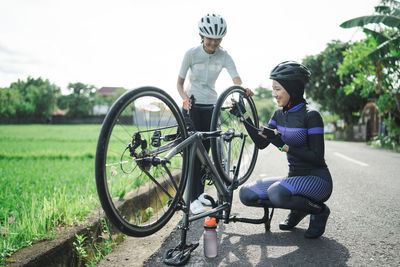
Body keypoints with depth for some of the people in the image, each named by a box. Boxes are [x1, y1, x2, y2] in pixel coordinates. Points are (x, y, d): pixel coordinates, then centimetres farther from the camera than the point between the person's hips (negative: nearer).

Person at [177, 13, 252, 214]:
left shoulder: (223, 56, -5)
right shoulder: (191, 54, -11)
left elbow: (237, 80, -17)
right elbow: (180, 83, -5)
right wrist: (185, 99, -24)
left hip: (210, 107, 3)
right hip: (192, 106, -3)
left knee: (205, 150, 7)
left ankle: (200, 192, 21)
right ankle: (193, 199, -3)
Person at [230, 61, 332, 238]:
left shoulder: (310, 116, -16)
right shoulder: (279, 114, 6)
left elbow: (317, 157, -19)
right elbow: (261, 143, 3)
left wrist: (284, 146, -27)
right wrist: (243, 116, -2)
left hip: (317, 180, -7)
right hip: (294, 176, 7)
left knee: (277, 192, -35)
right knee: (247, 194, -6)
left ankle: (319, 211, -4)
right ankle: (300, 208, 10)